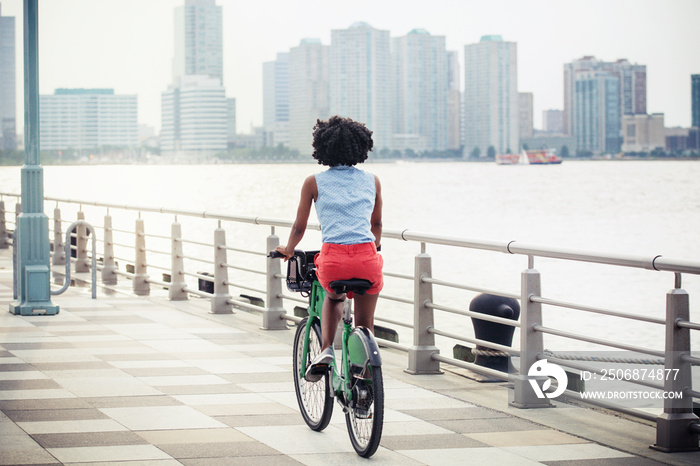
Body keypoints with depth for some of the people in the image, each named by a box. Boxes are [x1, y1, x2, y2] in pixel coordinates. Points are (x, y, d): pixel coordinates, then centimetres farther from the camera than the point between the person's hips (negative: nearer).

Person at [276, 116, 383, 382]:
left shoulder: (314, 182, 11)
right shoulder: (372, 181, 16)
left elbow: (299, 228, 20)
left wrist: (288, 250, 41)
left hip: (333, 259, -1)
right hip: (367, 259, 1)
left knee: (334, 298, 33)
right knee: (365, 324, 20)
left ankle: (326, 350, 13)